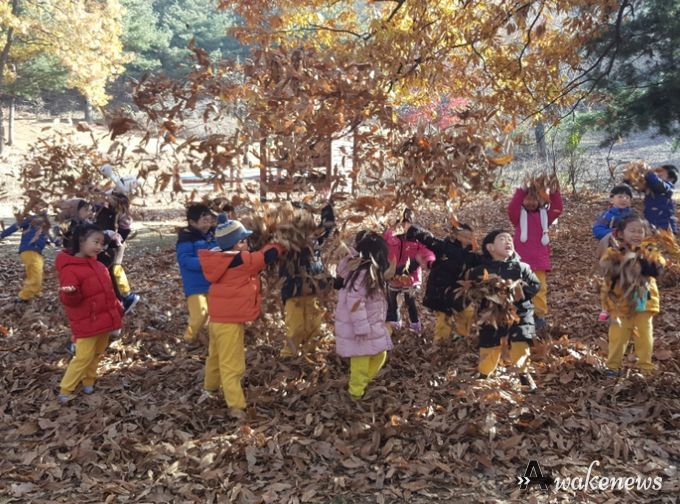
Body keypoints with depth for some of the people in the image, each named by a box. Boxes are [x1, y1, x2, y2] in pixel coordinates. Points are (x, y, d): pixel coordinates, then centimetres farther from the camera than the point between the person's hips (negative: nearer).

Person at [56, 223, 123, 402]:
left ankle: (88, 381, 33)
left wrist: (118, 308, 23)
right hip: (87, 323, -8)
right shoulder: (70, 269, -18)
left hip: (104, 319, 8)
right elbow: (70, 301, -23)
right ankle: (65, 391, 7)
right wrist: (70, 293, -44)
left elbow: (107, 290, 19)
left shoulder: (97, 264, 9)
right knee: (83, 357, -5)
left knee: (97, 354, 17)